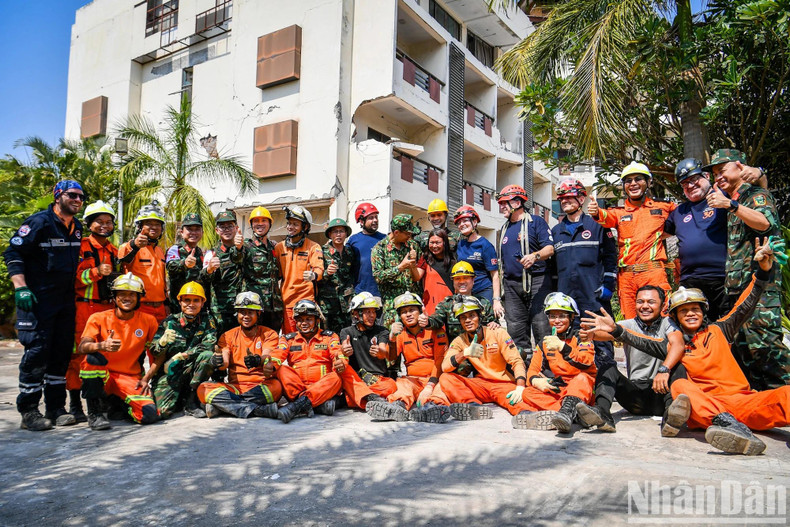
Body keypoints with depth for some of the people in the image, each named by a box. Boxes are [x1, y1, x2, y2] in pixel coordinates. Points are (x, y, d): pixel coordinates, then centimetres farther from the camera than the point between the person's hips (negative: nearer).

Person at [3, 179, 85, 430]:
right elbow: (13, 253, -11)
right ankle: (28, 411, 6)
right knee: (37, 352, -6)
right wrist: (21, 288, -19)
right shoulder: (39, 222, -9)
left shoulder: (77, 227, 13)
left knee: (62, 353, 9)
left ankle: (56, 408, 18)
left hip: (66, 300, 7)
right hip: (38, 299, -7)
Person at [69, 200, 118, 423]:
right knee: (79, 353, -6)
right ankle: (74, 403, 3)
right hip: (84, 307, -6)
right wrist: (96, 272, -20)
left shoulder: (114, 251, 20)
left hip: (108, 308, 6)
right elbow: (72, 277, -10)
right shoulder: (80, 247, 0)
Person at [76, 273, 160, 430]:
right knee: (93, 357, -34)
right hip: (102, 376, -1)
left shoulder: (148, 321, 2)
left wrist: (146, 378, -7)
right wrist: (102, 345, -38)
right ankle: (94, 412, -16)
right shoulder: (99, 318, -1)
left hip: (131, 378, 1)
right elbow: (82, 347, -17)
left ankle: (123, 404, 14)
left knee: (150, 415, -23)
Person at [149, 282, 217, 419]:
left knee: (207, 355, -29)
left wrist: (182, 356, -22)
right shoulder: (170, 321, -3)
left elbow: (209, 344, -15)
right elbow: (155, 353, -4)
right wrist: (162, 342, -27)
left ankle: (191, 401, -16)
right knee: (163, 412, -20)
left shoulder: (207, 320, -1)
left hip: (191, 371, 1)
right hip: (168, 372, -1)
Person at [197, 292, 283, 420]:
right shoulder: (228, 336, 12)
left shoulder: (269, 334, 7)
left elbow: (267, 357, -12)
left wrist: (258, 360, -36)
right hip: (235, 386, 3)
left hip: (262, 386, -2)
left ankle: (223, 406, -24)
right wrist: (219, 362, -30)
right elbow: (225, 362, -4)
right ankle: (263, 410, -32)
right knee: (203, 389, -23)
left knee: (276, 386, -34)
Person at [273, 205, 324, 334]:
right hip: (286, 301, 3)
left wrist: (313, 275, -33)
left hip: (307, 300, -3)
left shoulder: (313, 247, 2)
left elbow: (319, 269, -10)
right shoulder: (279, 247, 12)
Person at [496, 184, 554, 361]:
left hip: (536, 282, -6)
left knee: (541, 324, -10)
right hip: (512, 285, 7)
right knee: (515, 327, 5)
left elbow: (550, 248, -9)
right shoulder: (504, 229, 21)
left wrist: (535, 256, -30)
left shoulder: (536, 221, 1)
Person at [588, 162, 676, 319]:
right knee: (630, 323, 2)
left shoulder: (662, 207, 13)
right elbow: (607, 218, -9)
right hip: (626, 276, 2)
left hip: (653, 272, -1)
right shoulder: (619, 212, 13)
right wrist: (596, 212, -32)